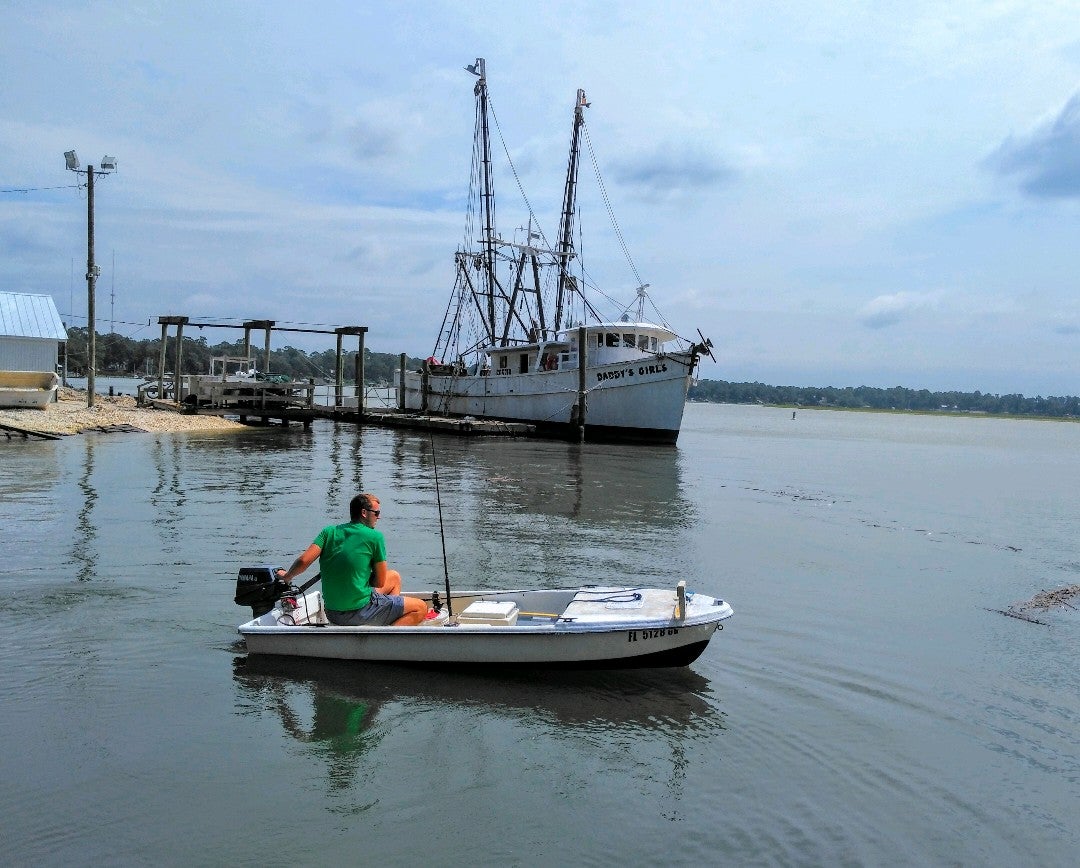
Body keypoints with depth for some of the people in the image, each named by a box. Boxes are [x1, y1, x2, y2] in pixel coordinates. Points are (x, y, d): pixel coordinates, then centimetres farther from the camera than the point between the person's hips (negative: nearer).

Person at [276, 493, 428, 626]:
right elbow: (380, 583, -4)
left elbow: (303, 561, -8)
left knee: (394, 576, 26)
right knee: (421, 608, 6)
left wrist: (286, 576, 10)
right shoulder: (375, 536, -9)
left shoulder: (329, 531, 4)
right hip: (358, 614, -7)